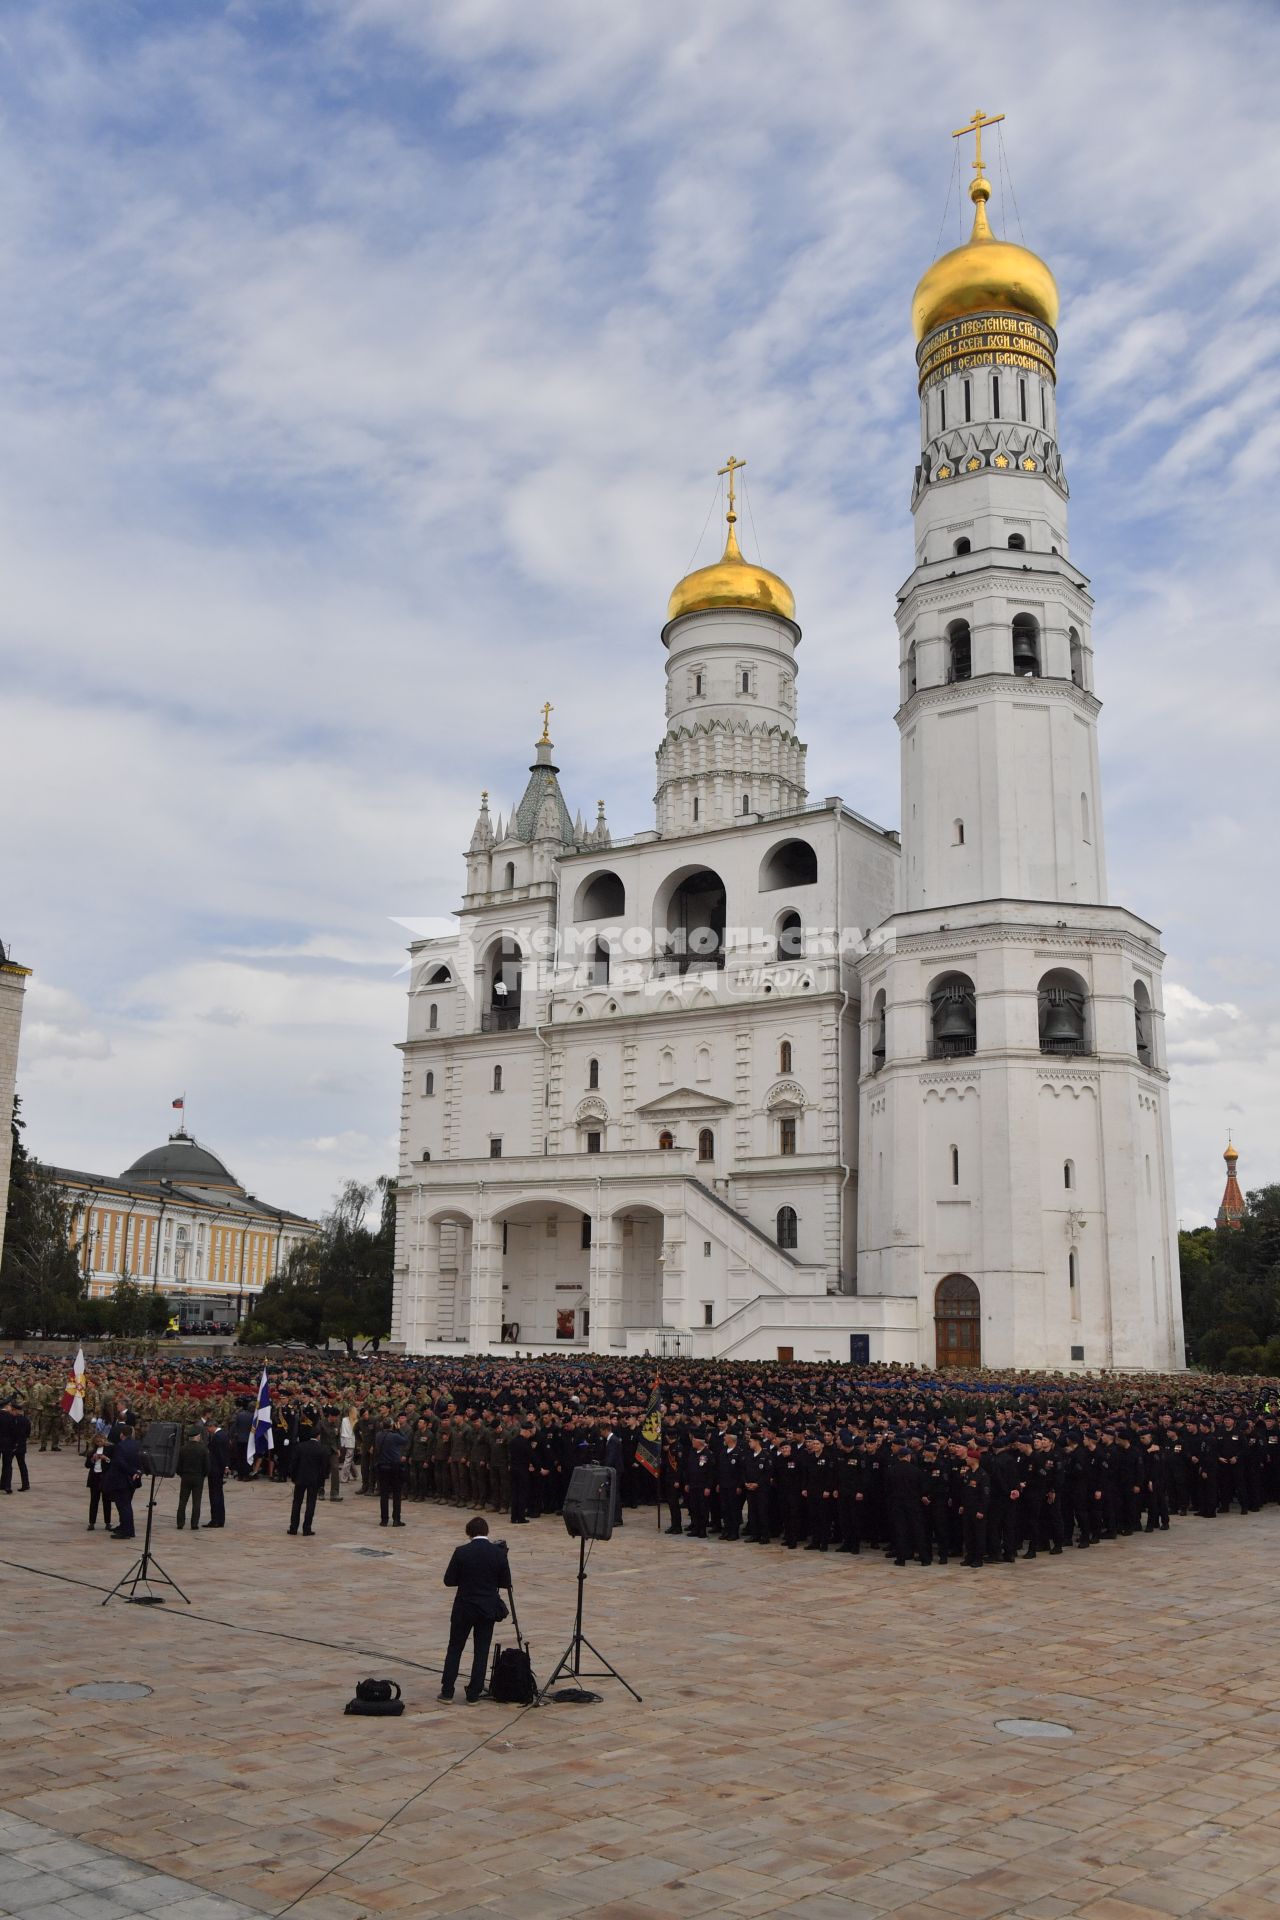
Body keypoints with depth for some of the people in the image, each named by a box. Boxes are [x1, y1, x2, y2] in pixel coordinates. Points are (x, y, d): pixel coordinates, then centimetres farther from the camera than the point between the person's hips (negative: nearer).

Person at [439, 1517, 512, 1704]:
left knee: (454, 1649, 13)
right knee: (481, 1652, 9)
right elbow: (506, 1583, -2)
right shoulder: (499, 1553, -9)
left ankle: (447, 1691, 13)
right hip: (488, 1609, 1)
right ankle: (473, 1695, 9)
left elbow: (448, 1580, -6)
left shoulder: (461, 1552, -12)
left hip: (464, 1608, -1)